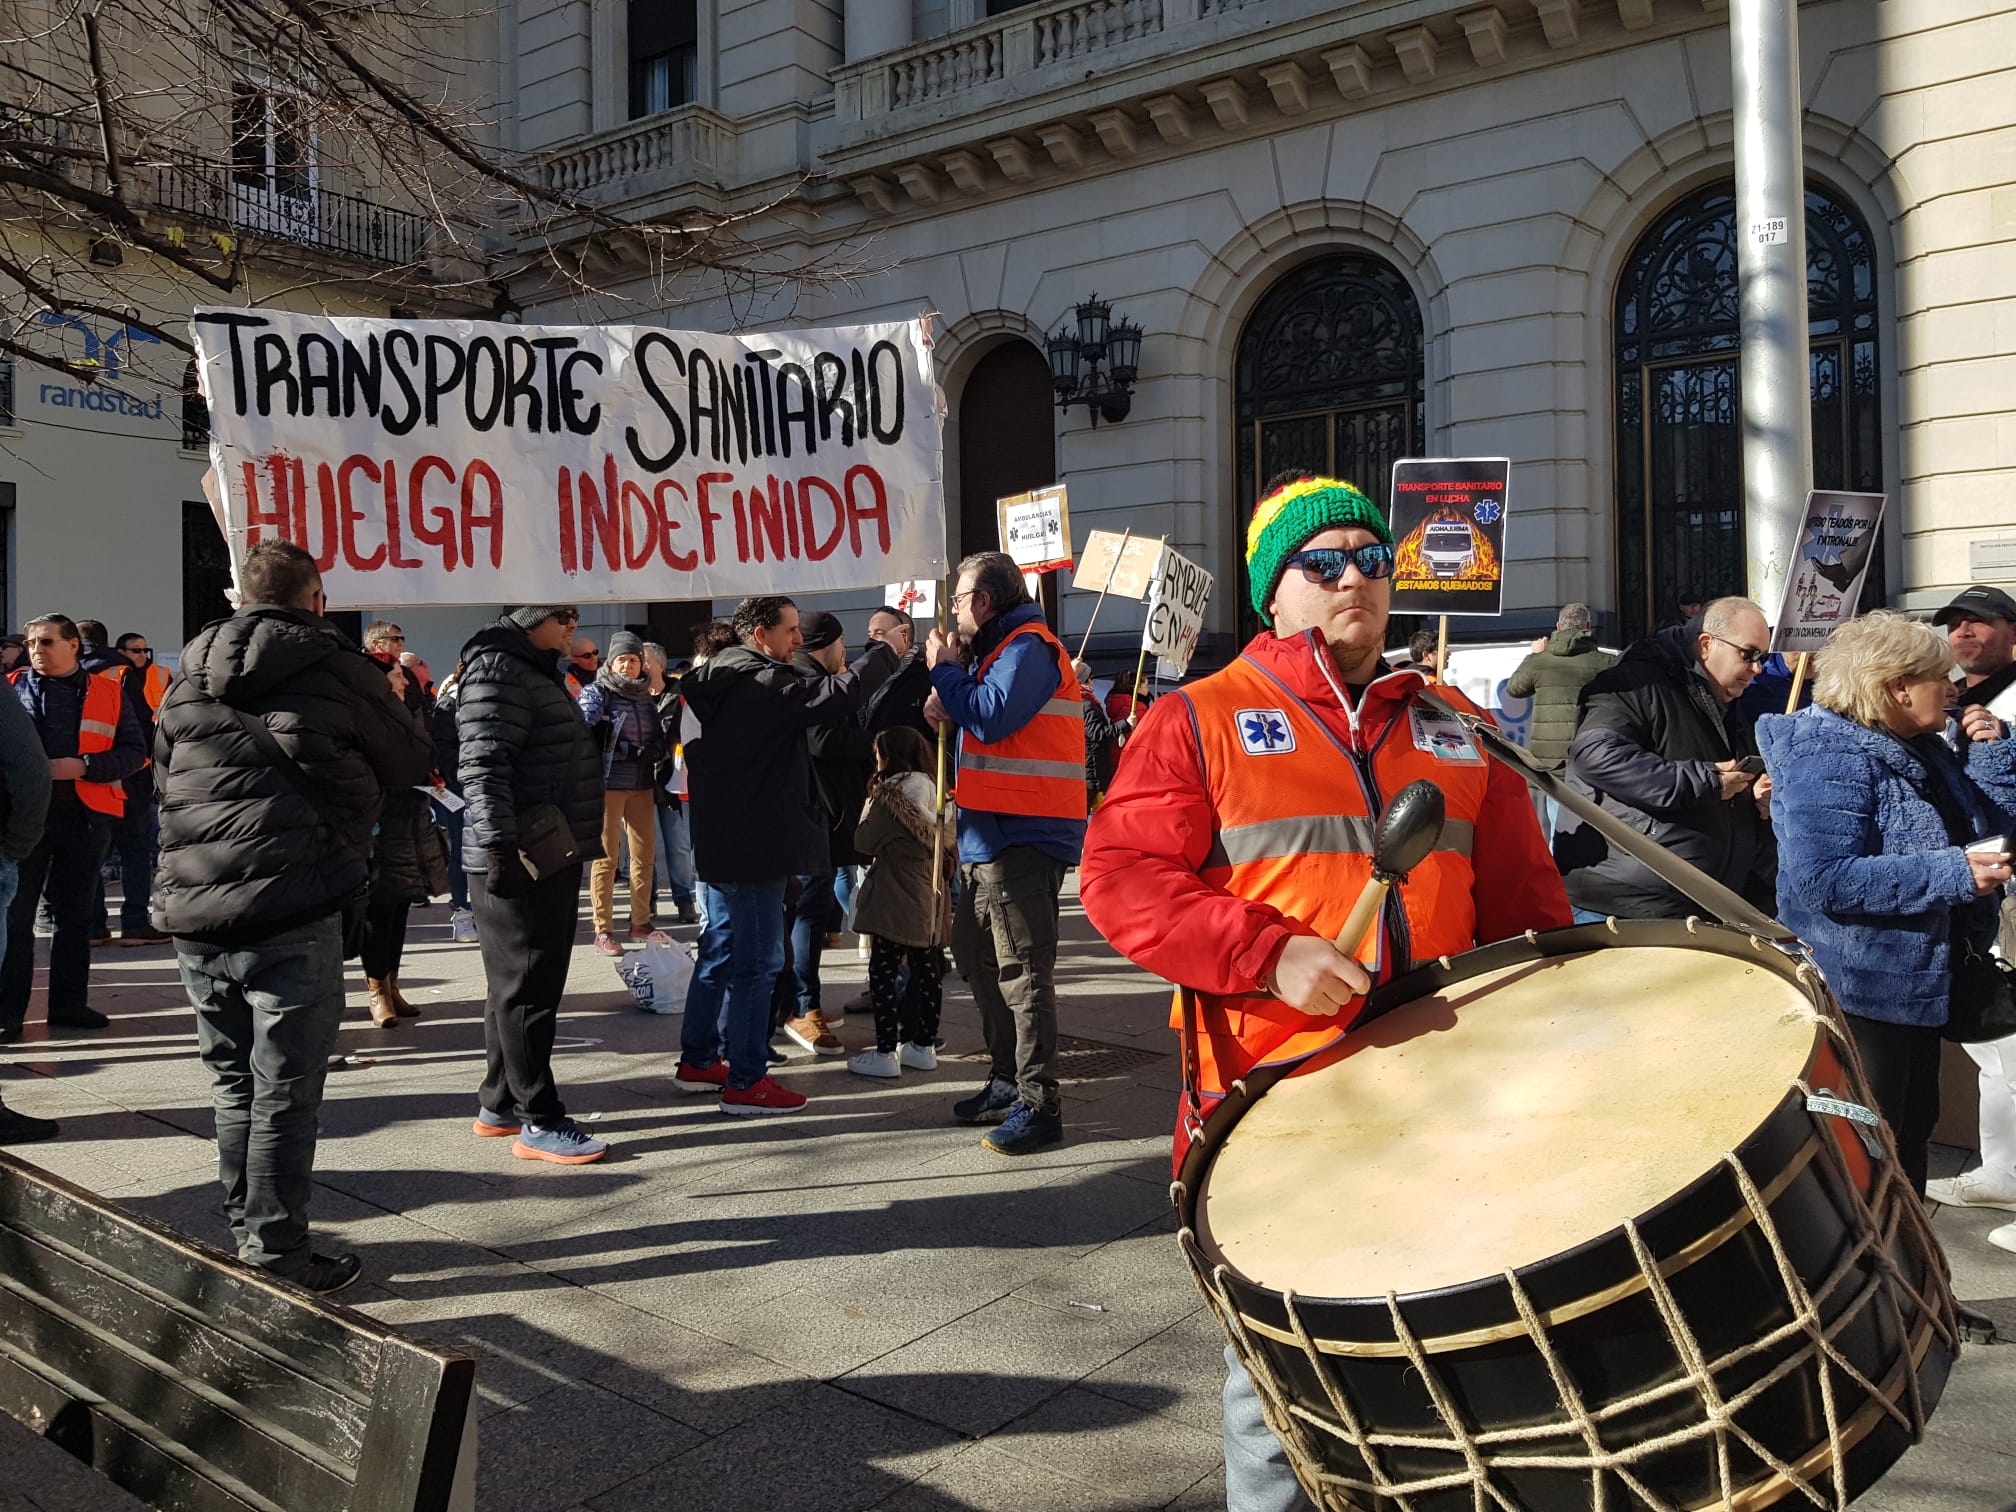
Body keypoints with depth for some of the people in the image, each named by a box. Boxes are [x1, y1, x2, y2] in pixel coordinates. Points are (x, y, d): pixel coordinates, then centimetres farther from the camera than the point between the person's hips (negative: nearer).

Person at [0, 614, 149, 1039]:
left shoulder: (107, 693, 8)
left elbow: (135, 751, 3)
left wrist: (83, 766, -11)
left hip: (85, 814, 1)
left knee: (76, 914, 9)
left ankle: (69, 1003, 19)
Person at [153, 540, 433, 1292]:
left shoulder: (187, 680, 13)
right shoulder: (339, 671, -3)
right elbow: (413, 765, 9)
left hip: (192, 917, 6)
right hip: (291, 917, -6)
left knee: (233, 1085, 17)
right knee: (284, 1092, 2)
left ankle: (244, 1236, 27)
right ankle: (277, 1256, 8)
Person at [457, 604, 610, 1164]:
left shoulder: (537, 672, 20)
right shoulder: (498, 670, -13)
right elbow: (483, 765, -22)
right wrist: (499, 844, -27)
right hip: (519, 863, -10)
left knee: (523, 985, 16)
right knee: (527, 989, -5)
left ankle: (499, 1104, 26)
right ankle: (539, 1121, 1)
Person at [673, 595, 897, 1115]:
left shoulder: (715, 683, 14)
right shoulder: (764, 683, -17)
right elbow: (838, 695, -27)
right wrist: (885, 652, -14)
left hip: (719, 843, 10)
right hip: (755, 850, -10)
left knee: (720, 950, 19)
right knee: (758, 961, -4)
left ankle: (697, 1060, 28)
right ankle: (745, 1082, 1)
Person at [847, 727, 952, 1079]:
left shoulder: (891, 792, -12)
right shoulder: (937, 792, 10)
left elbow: (864, 841, -10)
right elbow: (949, 842, 14)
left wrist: (869, 808, 4)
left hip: (895, 899, -8)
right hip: (931, 902, 8)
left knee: (883, 972, -3)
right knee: (926, 969, 12)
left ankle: (885, 1052, -5)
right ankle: (924, 1045, 18)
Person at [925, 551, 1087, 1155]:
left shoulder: (1028, 646, -12)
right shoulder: (1003, 647, 21)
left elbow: (992, 717, -24)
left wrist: (945, 669, -9)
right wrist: (951, 711, 4)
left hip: (1022, 838, -11)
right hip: (989, 837, 11)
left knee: (1022, 970, -8)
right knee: (976, 956, 18)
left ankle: (1038, 1104, -3)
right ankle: (1007, 1078, 29)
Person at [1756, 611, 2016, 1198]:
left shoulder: (1921, 747, 7)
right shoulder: (1830, 755, -22)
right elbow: (1824, 879, -31)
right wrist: (1952, 873, -30)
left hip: (1917, 981, 10)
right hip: (1856, 992, -10)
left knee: (1913, 1128, 23)